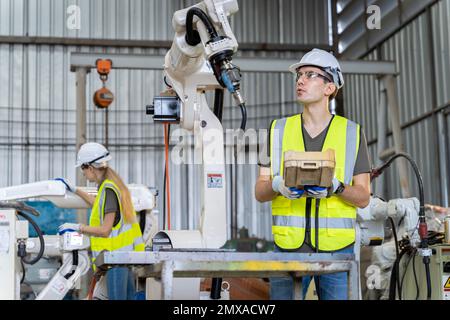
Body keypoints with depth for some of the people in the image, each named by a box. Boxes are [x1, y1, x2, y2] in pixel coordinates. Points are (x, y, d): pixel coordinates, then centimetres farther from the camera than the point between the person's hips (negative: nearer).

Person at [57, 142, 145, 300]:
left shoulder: (108, 190, -17)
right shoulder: (112, 184, 11)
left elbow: (105, 230, -19)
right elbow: (100, 205, 33)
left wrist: (77, 227, -11)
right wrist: (74, 190, 38)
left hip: (116, 256, -10)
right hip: (125, 253, 10)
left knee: (116, 297, -6)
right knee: (128, 296, 12)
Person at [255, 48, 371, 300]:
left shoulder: (352, 133, 6)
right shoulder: (278, 130, 10)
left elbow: (364, 198, 4)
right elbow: (260, 193, 8)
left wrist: (336, 188, -17)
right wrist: (278, 185, -15)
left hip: (337, 248, -1)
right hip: (289, 245, 1)